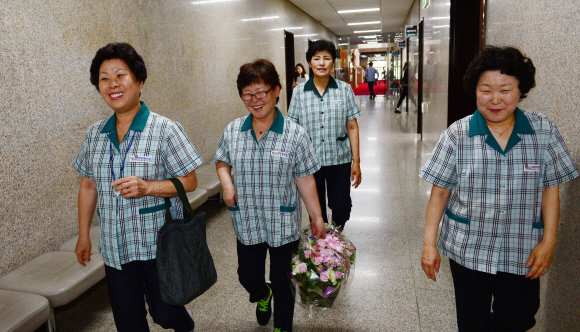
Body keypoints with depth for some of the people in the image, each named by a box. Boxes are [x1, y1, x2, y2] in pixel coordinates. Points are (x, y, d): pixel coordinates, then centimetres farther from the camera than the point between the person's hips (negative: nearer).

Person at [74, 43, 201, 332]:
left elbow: (190, 182, -11)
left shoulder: (165, 130, -12)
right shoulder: (95, 134, 4)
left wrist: (147, 187, -26)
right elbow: (88, 186, 12)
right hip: (115, 247, 5)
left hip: (158, 244, -4)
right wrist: (83, 235, 14)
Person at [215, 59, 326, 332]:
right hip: (246, 224, 3)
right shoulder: (232, 131, -4)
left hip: (284, 225, -3)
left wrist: (317, 217, -5)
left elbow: (305, 179, -8)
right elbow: (221, 161, 12)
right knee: (248, 276, 20)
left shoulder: (295, 134, -12)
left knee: (282, 281, 13)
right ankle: (262, 295, 58)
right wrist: (226, 182, -9)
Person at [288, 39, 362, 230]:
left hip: (339, 160, 0)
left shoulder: (344, 89, 0)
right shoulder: (299, 92, 0)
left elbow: (352, 127, 1)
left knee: (341, 207, 5)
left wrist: (356, 161, 0)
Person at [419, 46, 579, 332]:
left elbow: (550, 189, 1)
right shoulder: (457, 135, -9)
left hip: (522, 254, 1)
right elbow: (440, 191, -6)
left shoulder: (544, 131, -4)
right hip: (468, 250, -1)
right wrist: (429, 242, -7)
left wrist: (549, 241, -3)